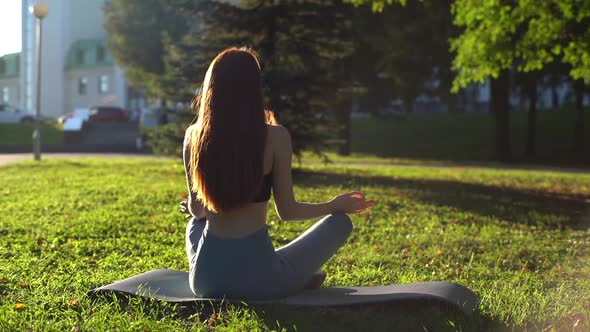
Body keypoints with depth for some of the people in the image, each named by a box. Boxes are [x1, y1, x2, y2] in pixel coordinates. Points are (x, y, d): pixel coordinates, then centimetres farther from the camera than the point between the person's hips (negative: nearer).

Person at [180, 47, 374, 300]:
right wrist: (336, 205, 15)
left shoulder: (194, 136, -1)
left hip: (204, 281, 2)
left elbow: (197, 209, 9)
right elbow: (287, 211, -3)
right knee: (340, 222, 15)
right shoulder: (275, 137, -11)